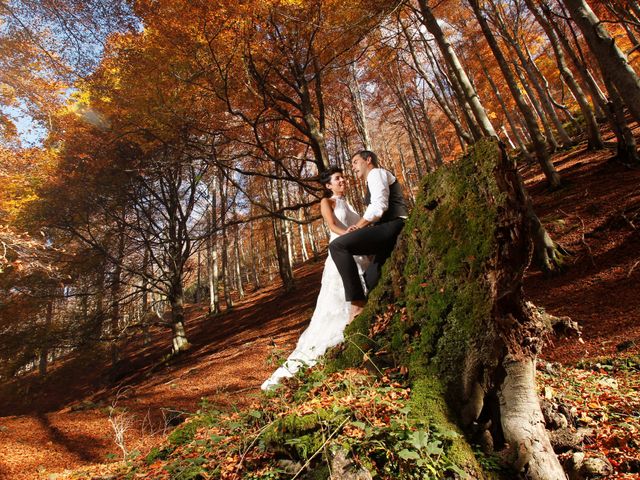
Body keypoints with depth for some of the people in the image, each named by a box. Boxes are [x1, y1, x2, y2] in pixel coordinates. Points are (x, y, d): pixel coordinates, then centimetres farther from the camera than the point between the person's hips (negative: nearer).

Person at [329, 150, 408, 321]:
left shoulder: (376, 173, 4)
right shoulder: (375, 178, 34)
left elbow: (379, 207, -15)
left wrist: (357, 226, -4)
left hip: (393, 227, -11)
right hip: (392, 232, 11)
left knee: (338, 246, -22)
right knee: (371, 278, 16)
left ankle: (357, 302, -23)